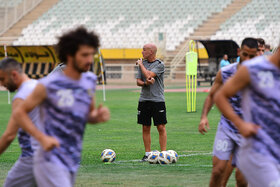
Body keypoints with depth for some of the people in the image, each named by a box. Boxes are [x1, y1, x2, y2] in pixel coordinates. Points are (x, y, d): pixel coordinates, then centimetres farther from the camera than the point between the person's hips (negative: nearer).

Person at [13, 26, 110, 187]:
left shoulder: (90, 80, 6)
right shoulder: (49, 85, -13)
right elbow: (19, 113, -7)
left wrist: (98, 116, -6)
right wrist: (43, 138, -19)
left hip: (73, 162, 7)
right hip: (51, 160, -7)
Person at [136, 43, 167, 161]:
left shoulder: (160, 64, -5)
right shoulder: (142, 63, 11)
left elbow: (148, 75, -17)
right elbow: (138, 81, 7)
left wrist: (141, 64, -3)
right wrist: (146, 83, -14)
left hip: (158, 100, -5)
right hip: (144, 99, 5)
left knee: (161, 127, -5)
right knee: (145, 128, 6)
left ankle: (163, 153, -2)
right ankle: (147, 154, 12)